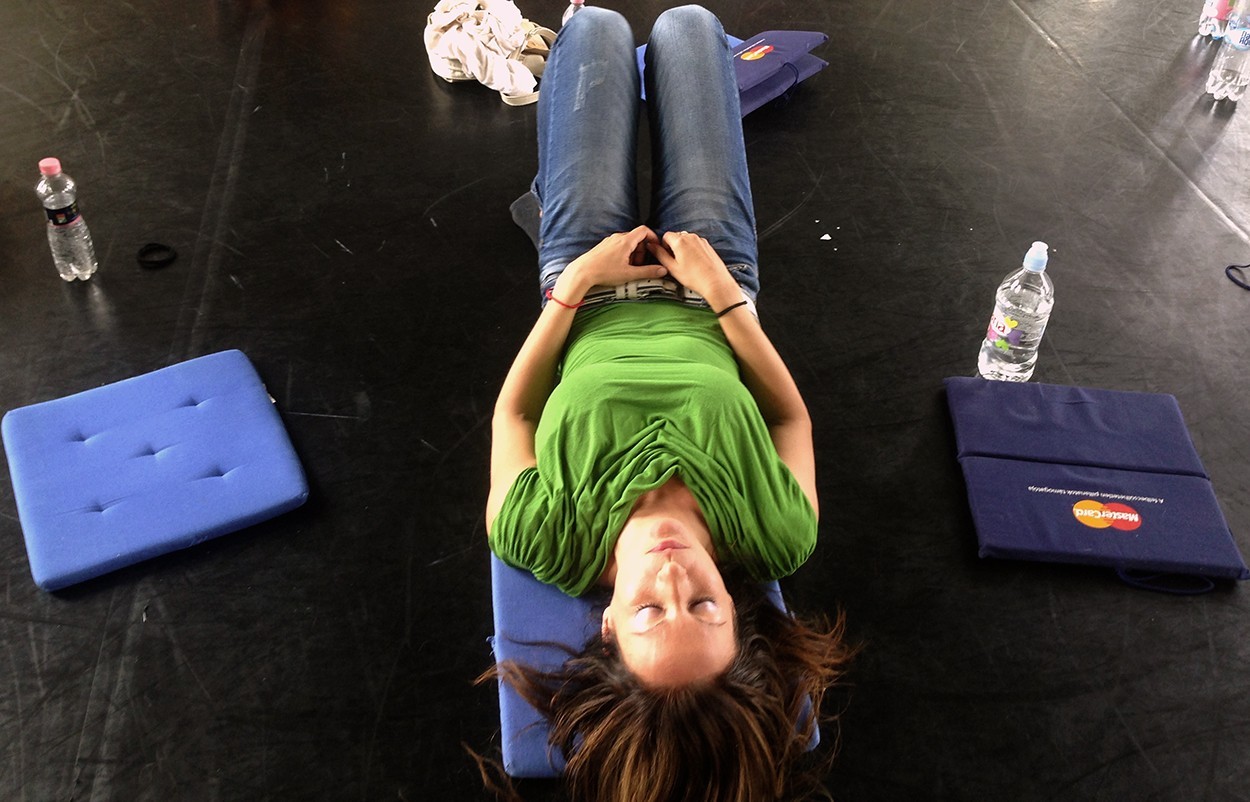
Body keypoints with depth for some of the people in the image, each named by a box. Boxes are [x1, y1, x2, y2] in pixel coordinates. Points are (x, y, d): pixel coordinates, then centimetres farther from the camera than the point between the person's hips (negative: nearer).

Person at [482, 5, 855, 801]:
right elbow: (793, 416, -15)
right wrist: (723, 294, -20)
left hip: (593, 302, 0)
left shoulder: (548, 543, -38)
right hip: (706, 307, 1)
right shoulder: (774, 540, -36)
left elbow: (512, 414, -18)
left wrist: (575, 283, -20)